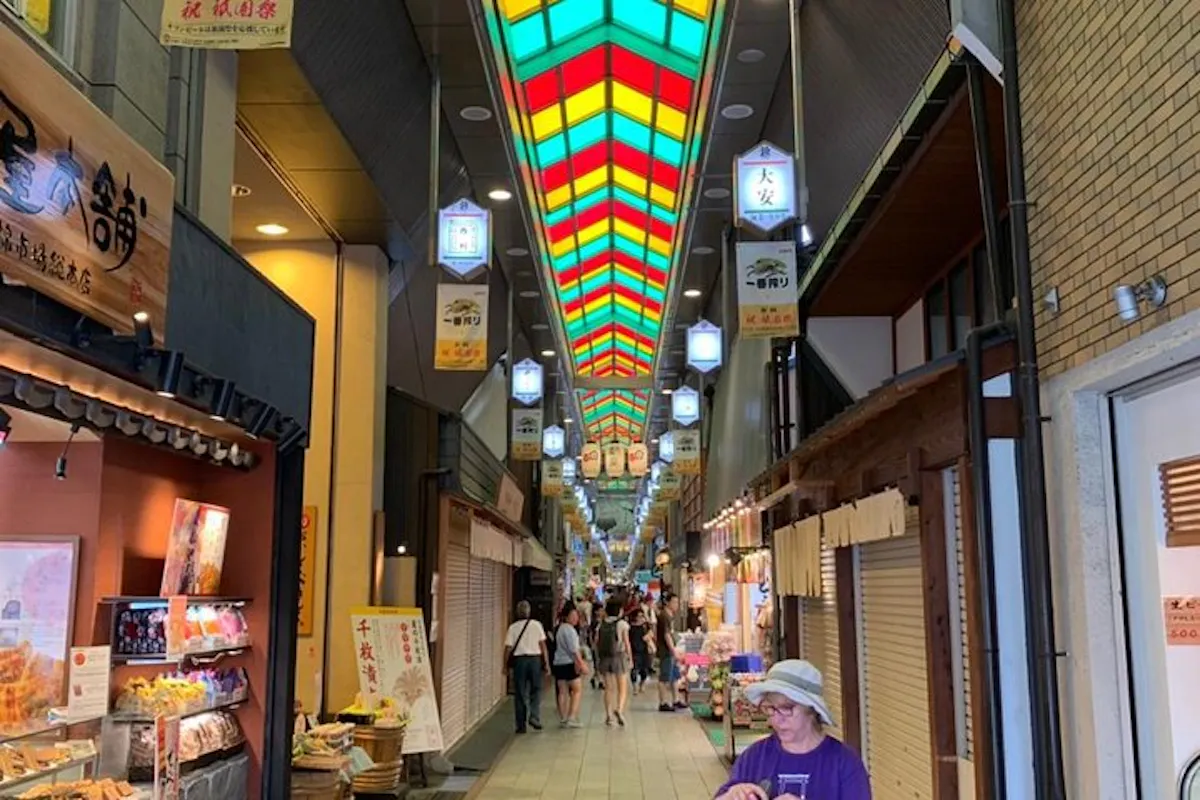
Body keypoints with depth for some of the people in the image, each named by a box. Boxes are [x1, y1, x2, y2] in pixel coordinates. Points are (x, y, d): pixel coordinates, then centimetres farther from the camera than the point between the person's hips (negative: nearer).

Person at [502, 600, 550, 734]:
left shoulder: (513, 627, -2)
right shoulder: (536, 625, -1)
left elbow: (508, 648, -3)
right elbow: (543, 645, -2)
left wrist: (506, 665, 6)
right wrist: (546, 663, 3)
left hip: (519, 660, 0)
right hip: (535, 659, 0)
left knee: (520, 694, 7)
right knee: (536, 690, 15)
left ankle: (521, 725, 10)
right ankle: (534, 717, -2)